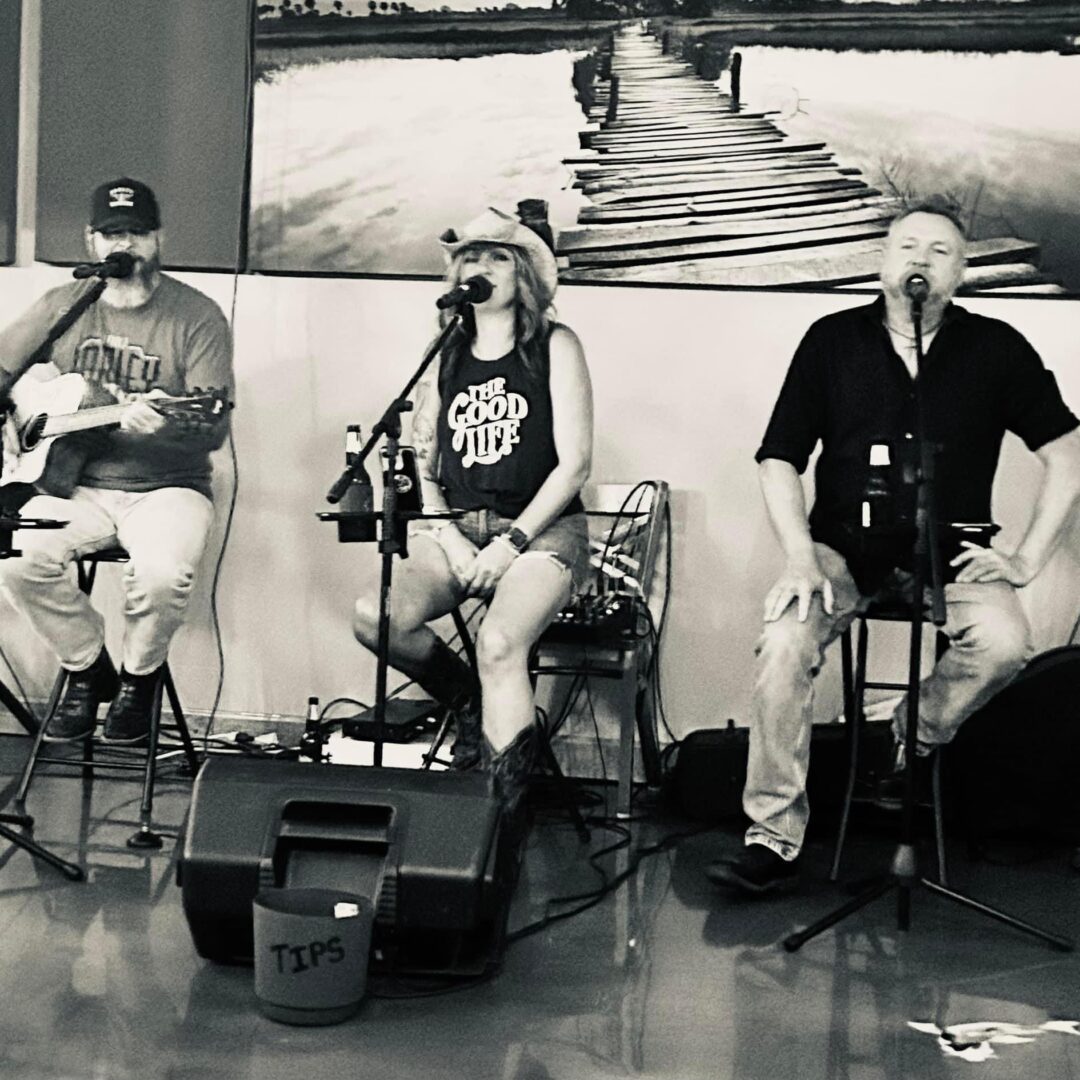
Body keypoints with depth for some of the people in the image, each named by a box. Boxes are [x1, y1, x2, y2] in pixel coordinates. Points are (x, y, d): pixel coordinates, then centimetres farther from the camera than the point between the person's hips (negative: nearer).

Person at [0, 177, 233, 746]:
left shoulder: (197, 316, -4)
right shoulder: (61, 307, 7)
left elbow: (214, 430, -11)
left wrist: (163, 425, -32)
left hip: (164, 488, -3)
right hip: (72, 484, 3)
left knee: (163, 572, -34)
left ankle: (137, 677, 1)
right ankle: (86, 668, 2)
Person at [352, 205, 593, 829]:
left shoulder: (554, 346, 1)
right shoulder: (446, 357, 15)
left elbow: (574, 463, -5)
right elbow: (420, 467, 13)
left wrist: (511, 542, -13)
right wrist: (447, 536, -5)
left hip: (542, 529, -5)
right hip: (457, 527, 5)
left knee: (499, 644, -33)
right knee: (375, 618, -22)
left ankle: (503, 804, -25)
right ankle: (473, 706, 5)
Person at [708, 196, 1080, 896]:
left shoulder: (996, 348, 4)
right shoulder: (832, 340, 5)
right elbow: (779, 459, 4)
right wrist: (800, 556, -11)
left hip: (949, 550, 0)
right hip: (845, 546, 0)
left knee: (1006, 643, -29)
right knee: (785, 643, -28)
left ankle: (914, 740, 2)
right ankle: (773, 841, -20)